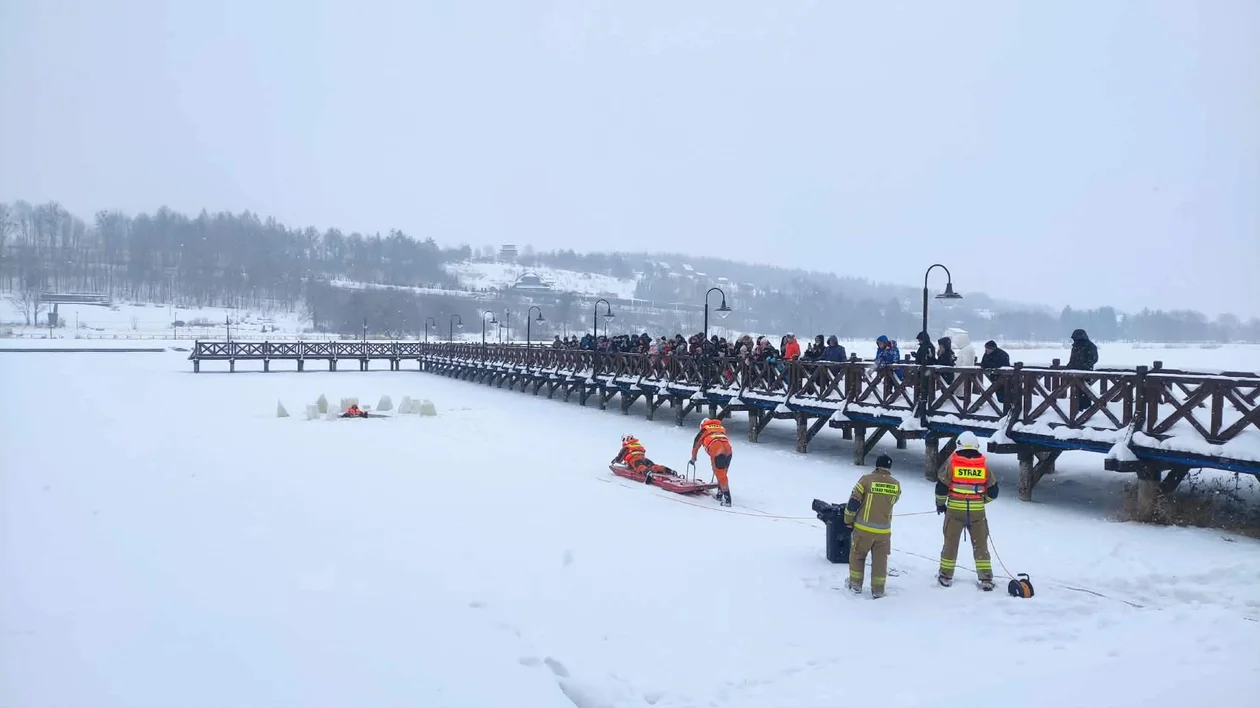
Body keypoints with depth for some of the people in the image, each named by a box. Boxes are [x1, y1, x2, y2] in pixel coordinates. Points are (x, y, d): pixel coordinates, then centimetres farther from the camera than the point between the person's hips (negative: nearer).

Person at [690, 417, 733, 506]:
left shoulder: (704, 430, 26)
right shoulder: (721, 428, 35)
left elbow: (696, 445, 36)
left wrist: (693, 458, 51)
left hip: (716, 451, -4)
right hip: (728, 449, 4)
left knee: (720, 475, -5)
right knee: (722, 473, 20)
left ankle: (727, 500, -10)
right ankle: (720, 494, 30)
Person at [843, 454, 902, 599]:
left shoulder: (866, 479, -14)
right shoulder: (896, 484, -4)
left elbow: (853, 502, -12)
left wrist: (848, 520, 1)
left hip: (863, 528, -2)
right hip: (884, 530, 2)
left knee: (857, 555, 17)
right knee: (880, 559, 15)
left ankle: (856, 585, 26)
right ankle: (878, 590, 19)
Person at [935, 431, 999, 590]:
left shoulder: (952, 464, -7)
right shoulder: (984, 466, -2)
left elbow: (941, 487, -4)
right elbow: (993, 492, 4)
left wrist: (940, 504, 12)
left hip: (955, 510, -1)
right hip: (977, 512, 1)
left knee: (951, 542, 11)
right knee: (980, 545, 10)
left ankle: (946, 576, 18)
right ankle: (986, 579, 11)